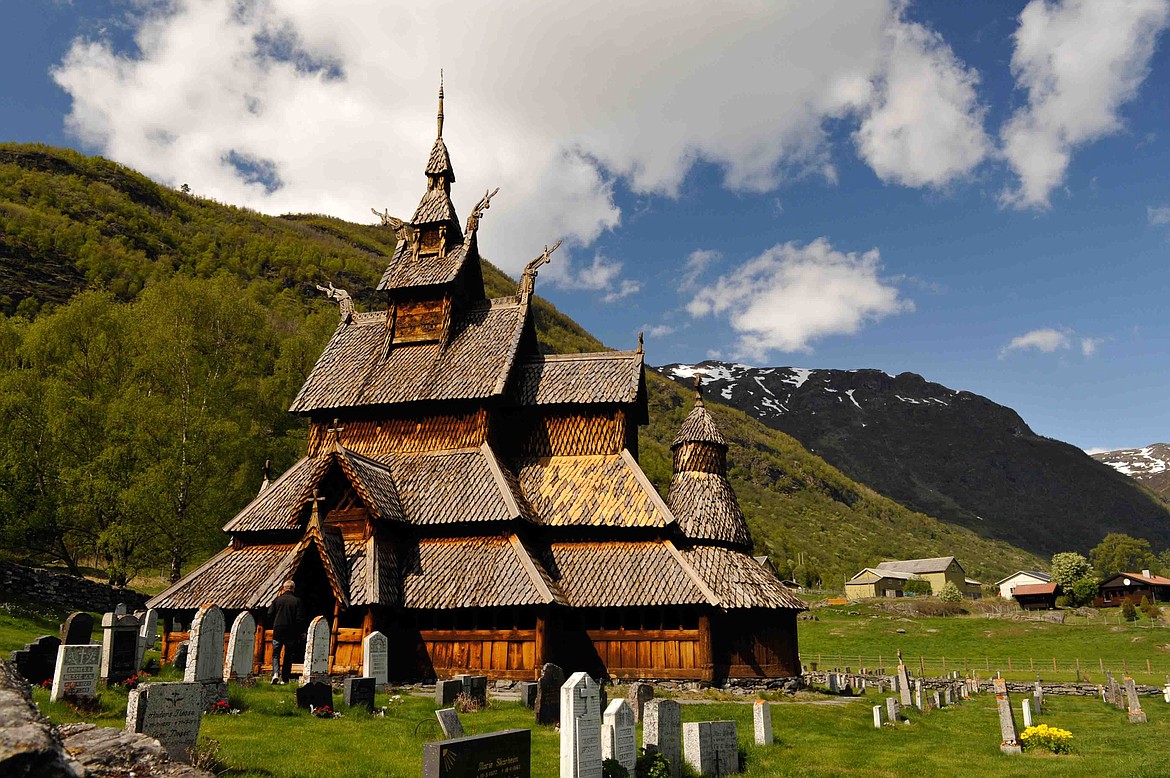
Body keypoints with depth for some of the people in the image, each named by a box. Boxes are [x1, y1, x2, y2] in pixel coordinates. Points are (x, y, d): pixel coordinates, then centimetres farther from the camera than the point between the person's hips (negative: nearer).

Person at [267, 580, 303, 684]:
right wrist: (299, 632, 4)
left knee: (276, 654, 9)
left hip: (278, 631, 0)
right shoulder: (297, 601, -3)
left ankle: (275, 673, -14)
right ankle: (284, 679, 10)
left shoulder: (278, 599, 1)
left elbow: (270, 615, 2)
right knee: (288, 656, 10)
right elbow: (300, 618, -6)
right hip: (291, 632, 0)